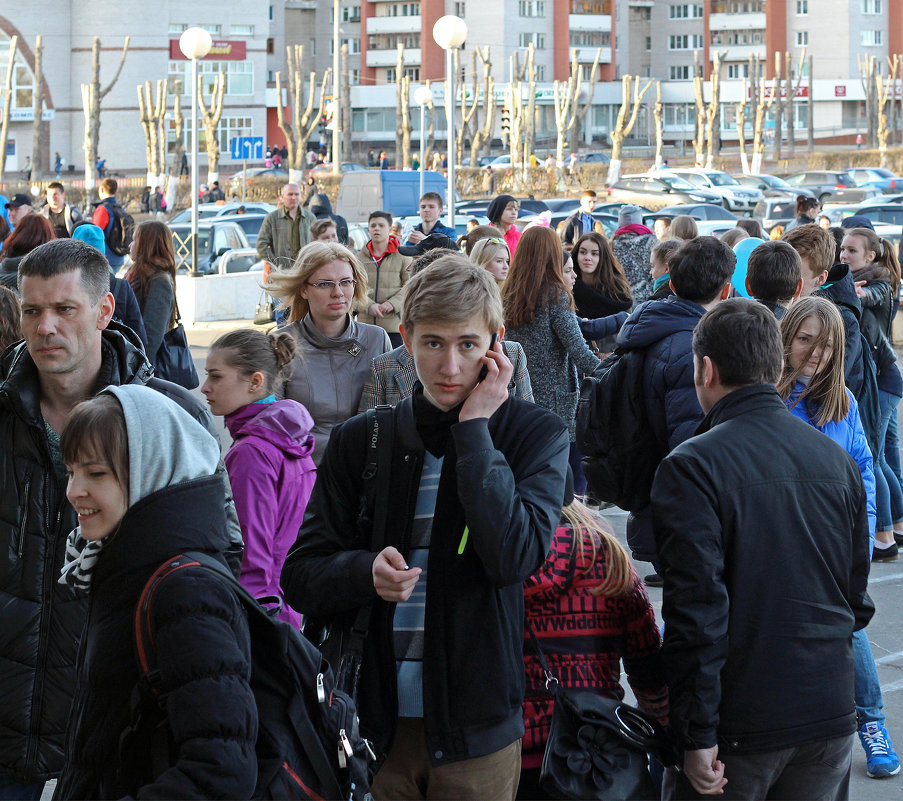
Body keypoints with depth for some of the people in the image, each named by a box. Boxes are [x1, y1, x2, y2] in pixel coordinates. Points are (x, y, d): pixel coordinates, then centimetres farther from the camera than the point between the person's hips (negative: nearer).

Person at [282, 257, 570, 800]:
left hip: (475, 727, -2)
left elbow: (514, 557, -18)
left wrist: (474, 429, -15)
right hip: (373, 722, 2)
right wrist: (366, 572, -16)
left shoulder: (535, 435, -1)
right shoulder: (361, 440, 6)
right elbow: (299, 576, 4)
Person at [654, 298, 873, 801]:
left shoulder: (692, 467, -13)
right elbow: (858, 595, 12)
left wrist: (697, 733, -15)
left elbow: (697, 606, -18)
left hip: (739, 722, -5)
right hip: (831, 714, 5)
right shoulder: (837, 459, 5)